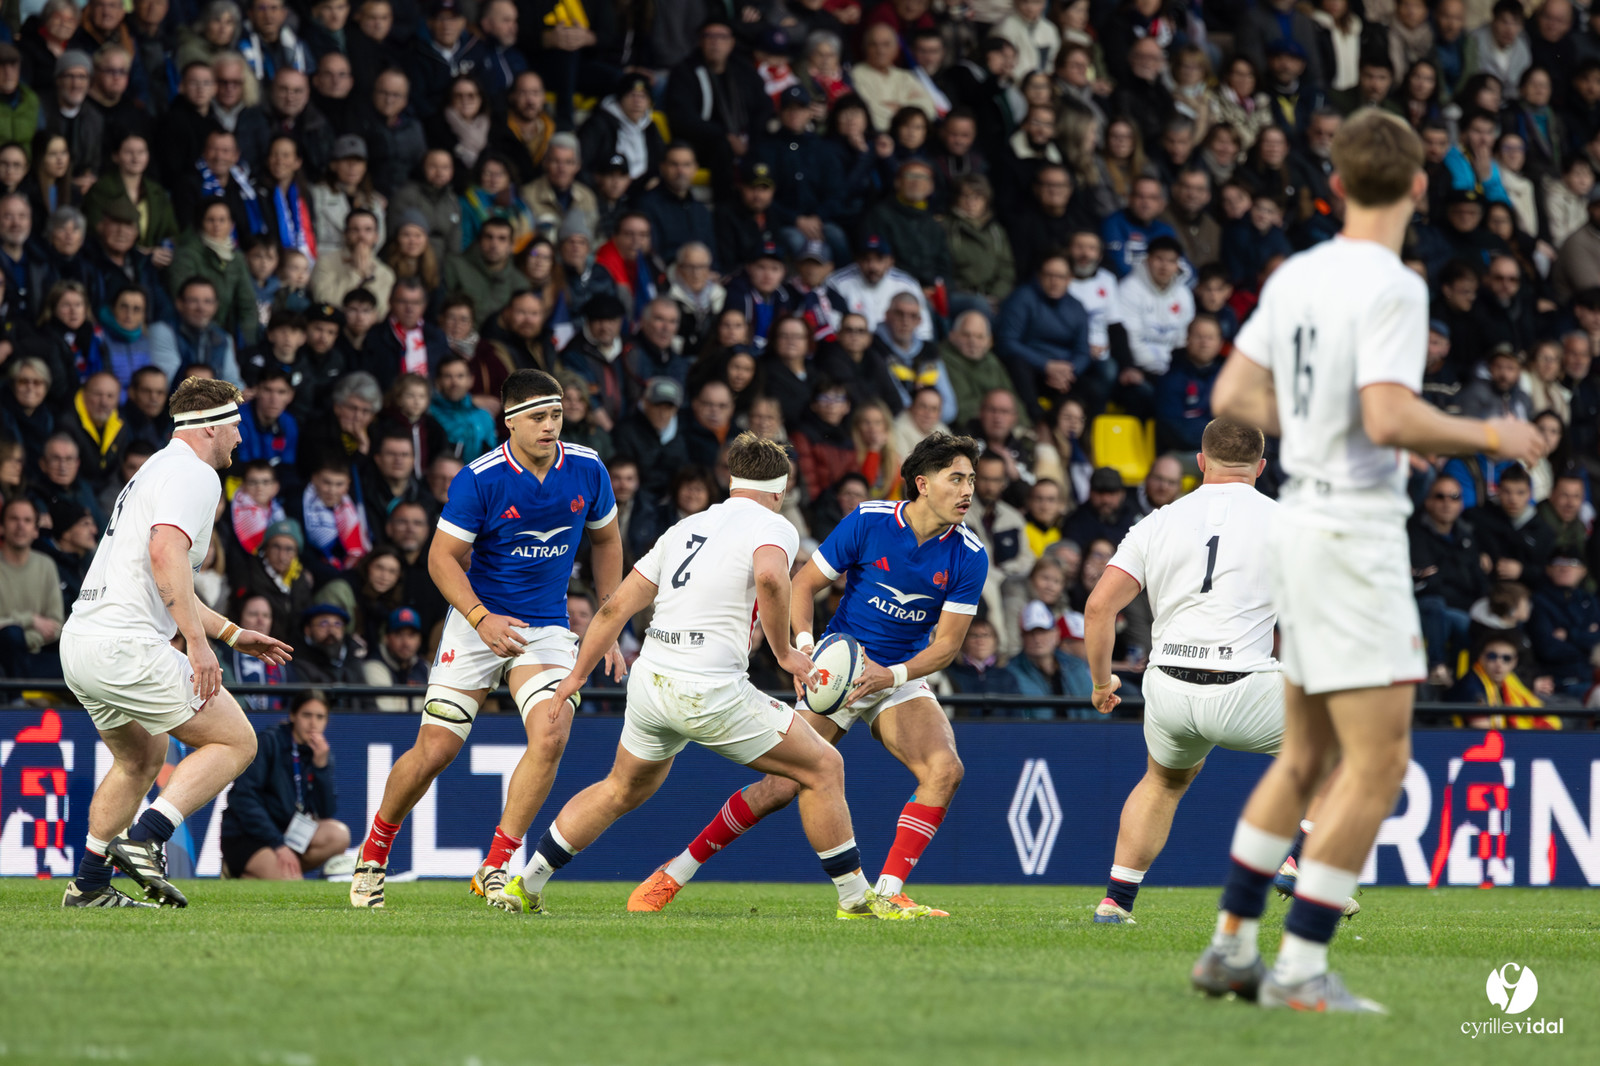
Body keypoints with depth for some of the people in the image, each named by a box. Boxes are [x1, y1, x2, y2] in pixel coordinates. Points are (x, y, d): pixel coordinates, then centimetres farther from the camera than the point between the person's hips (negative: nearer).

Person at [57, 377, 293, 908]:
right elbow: (165, 552, -24)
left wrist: (232, 633, 36)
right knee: (236, 741, -2)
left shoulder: (155, 472, 26)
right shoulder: (194, 474, -6)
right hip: (124, 645, -10)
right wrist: (198, 642, -25)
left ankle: (89, 883, 23)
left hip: (79, 643, 10)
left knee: (143, 757, 28)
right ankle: (145, 840, -14)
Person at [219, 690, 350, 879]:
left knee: (339, 834, -21)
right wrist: (278, 844, -22)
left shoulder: (321, 754, 8)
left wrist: (322, 765, -13)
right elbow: (242, 797, -15)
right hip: (245, 837, -6)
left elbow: (328, 813, 0)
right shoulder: (267, 742, -8)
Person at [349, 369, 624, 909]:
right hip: (478, 621, -2)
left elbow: (605, 540, 14)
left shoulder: (587, 470, -3)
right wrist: (482, 618, -24)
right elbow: (442, 557, -10)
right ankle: (374, 851, 20)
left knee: (550, 736, -22)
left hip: (547, 628, 2)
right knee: (435, 749, -6)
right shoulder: (479, 479, -15)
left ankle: (496, 868, -13)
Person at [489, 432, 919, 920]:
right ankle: (856, 898, 5)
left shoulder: (686, 527, 17)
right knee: (822, 768, 4)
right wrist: (783, 650, -14)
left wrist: (577, 675, 26)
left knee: (622, 790, 29)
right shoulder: (774, 528, -2)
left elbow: (615, 608, 17)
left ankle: (523, 885, 32)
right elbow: (770, 577, -27)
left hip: (649, 680, 7)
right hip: (710, 691, -7)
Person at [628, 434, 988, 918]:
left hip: (901, 678, 3)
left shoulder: (969, 556, -9)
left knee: (944, 769, -23)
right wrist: (804, 643, -21)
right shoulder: (867, 521, -14)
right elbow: (803, 584, -5)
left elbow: (947, 642, -7)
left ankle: (888, 892, -17)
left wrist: (893, 675, -22)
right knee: (781, 786, -11)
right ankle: (672, 875, 4)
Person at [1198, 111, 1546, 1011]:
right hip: (1356, 534, -9)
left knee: (1305, 756, 18)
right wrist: (1488, 436, -12)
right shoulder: (1392, 286, -16)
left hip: (1303, 522, 9)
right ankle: (1301, 968, -6)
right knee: (1379, 761, -6)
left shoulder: (1296, 277, 8)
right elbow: (1390, 421, -25)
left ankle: (1233, 945, 22)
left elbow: (1234, 397, 13)